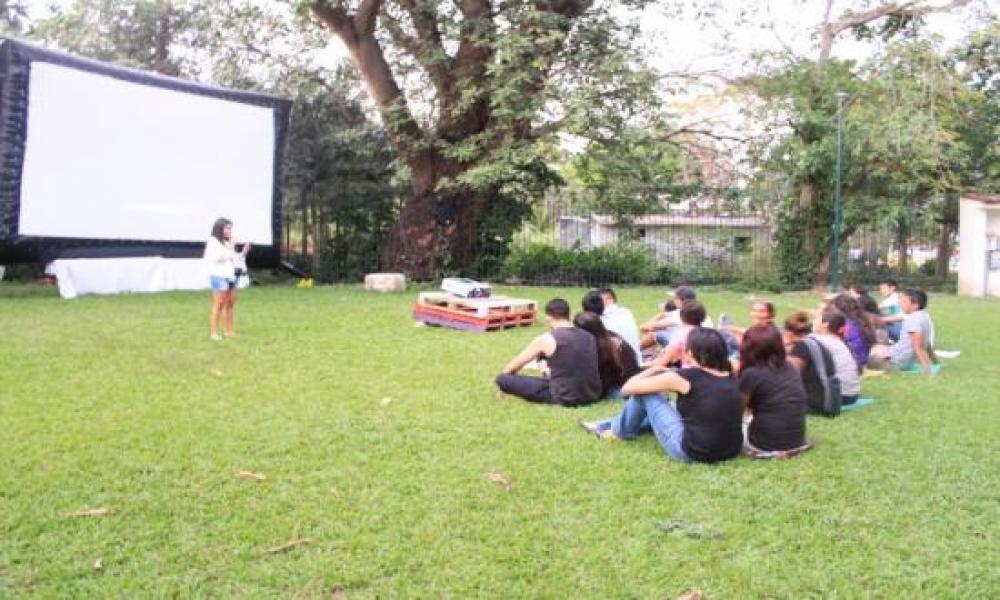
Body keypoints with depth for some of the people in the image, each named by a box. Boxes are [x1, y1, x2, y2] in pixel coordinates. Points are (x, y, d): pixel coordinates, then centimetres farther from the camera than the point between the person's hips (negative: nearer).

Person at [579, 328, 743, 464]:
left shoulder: (683, 377, -11)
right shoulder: (729, 376, 5)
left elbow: (628, 388, -2)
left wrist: (653, 370, 15)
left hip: (691, 452, -7)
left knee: (645, 392, 6)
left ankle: (621, 431, 29)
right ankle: (610, 425, 44)